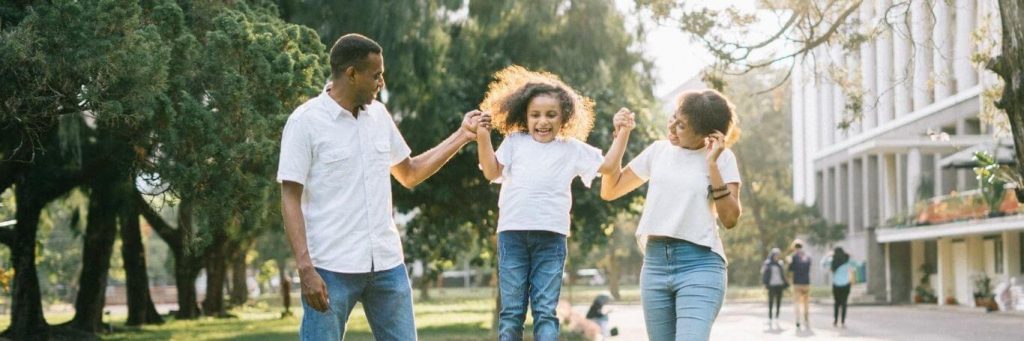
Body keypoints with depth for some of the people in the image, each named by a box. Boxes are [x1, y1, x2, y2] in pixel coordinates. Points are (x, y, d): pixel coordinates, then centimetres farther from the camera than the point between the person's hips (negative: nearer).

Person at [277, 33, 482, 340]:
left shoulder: (379, 115, 10)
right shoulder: (306, 121, -7)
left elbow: (409, 174, 23)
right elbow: (290, 200, -9)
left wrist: (461, 136, 17)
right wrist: (305, 268, -18)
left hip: (387, 263, 6)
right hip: (331, 268, -6)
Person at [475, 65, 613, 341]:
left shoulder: (572, 149, 14)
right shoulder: (514, 142, 13)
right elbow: (492, 172, 4)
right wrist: (483, 137, -5)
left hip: (551, 236, 0)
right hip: (513, 233, 0)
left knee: (545, 311, -2)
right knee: (511, 310, 3)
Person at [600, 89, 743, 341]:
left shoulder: (722, 158, 1)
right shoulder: (659, 150, 11)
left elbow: (730, 219, -8)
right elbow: (609, 190, 17)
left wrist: (712, 164, -12)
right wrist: (622, 134, 10)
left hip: (699, 266, -5)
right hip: (655, 264, 5)